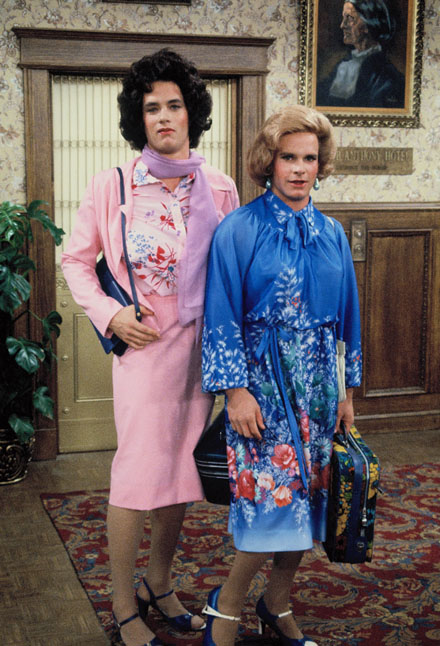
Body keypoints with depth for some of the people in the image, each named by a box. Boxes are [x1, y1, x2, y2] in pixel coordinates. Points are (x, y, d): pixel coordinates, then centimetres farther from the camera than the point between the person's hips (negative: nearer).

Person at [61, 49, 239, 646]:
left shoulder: (219, 188, 4)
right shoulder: (112, 187, -4)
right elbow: (76, 260, 5)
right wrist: (109, 313, -8)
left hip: (200, 347, 4)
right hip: (143, 345, -3)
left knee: (180, 469, 14)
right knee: (137, 473, 1)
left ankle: (159, 586, 33)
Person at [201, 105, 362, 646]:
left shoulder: (331, 233, 9)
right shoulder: (239, 230, -6)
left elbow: (347, 314, 13)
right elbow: (222, 317, -8)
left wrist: (347, 391, 12)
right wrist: (235, 389, -14)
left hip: (316, 379, 5)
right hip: (262, 378, -5)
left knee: (307, 496, 7)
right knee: (276, 494, -10)